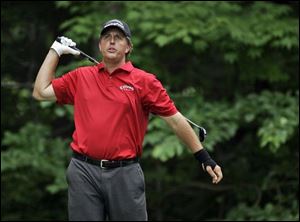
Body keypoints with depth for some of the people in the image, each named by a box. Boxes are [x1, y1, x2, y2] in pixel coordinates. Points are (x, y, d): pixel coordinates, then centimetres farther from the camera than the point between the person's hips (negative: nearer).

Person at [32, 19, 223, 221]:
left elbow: (176, 120, 3)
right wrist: (55, 50, 16)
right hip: (83, 171, 2)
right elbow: (41, 92, 14)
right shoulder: (81, 77, 11)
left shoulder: (144, 81, 2)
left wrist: (204, 157, 1)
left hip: (125, 173, -2)